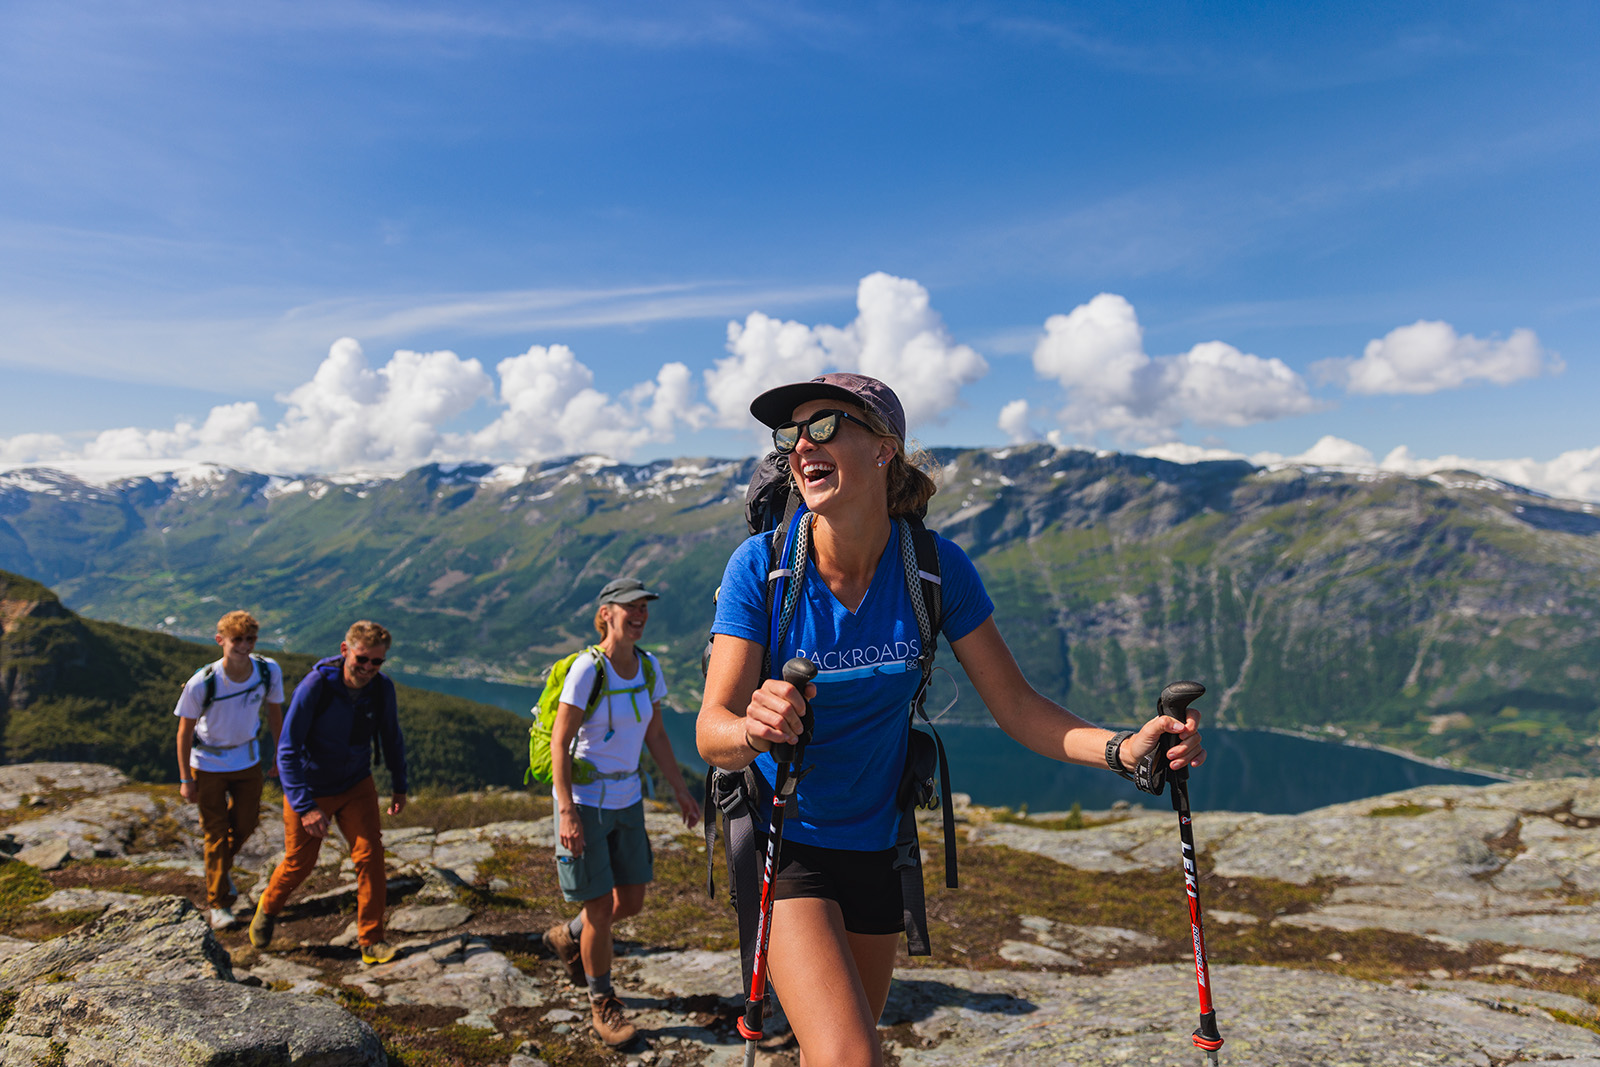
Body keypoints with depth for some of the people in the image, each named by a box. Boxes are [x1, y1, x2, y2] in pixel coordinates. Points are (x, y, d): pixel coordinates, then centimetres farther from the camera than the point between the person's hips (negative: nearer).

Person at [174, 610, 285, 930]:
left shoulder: (269, 671, -19)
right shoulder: (201, 683, -28)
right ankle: (218, 903, 22)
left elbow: (274, 712, -1)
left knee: (246, 824, 14)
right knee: (216, 832, 5)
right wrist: (185, 779, -9)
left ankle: (223, 868, 46)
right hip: (208, 764, -3)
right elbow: (185, 731, -14)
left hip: (248, 760, 3)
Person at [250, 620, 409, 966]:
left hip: (357, 787, 3)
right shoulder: (314, 687, -27)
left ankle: (371, 940, 5)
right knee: (299, 864, 11)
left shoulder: (382, 689, -14)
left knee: (370, 855, -9)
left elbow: (392, 738, 5)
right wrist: (305, 806, -28)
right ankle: (268, 907, 45)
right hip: (310, 790, -3)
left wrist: (400, 787, 10)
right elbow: (287, 751, -22)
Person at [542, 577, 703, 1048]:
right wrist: (567, 812, -22)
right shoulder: (587, 669, -18)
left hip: (627, 800, 6)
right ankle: (602, 1002, 24)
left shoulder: (648, 666, 1)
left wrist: (681, 790, 9)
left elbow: (656, 735, 10)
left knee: (631, 901, 14)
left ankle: (568, 937, 43)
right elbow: (559, 744, -17)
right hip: (585, 800, -6)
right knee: (601, 909, 1)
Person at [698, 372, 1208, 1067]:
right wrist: (753, 729, -46)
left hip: (876, 843, 3)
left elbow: (1016, 706, -9)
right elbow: (711, 733, -23)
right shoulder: (761, 565, -19)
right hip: (783, 841, -3)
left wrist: (1124, 748, -26)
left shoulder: (936, 567, -12)